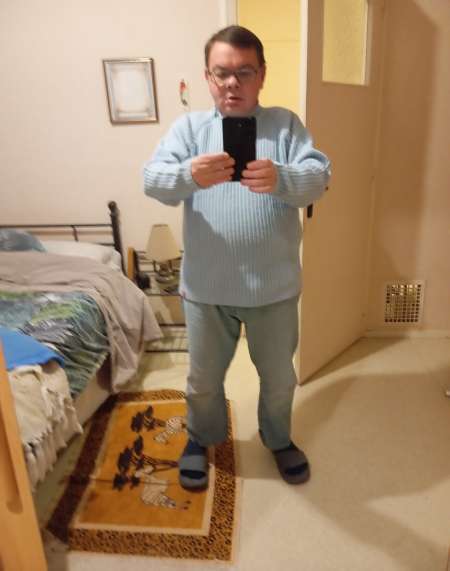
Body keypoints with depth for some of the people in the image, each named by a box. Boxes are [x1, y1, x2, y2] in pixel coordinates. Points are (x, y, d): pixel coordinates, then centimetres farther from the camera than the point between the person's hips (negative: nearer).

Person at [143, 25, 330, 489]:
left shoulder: (285, 123, 2)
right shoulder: (189, 126, 2)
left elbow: (318, 176, -13)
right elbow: (153, 180, -13)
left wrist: (280, 179, -36)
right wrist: (188, 175, -36)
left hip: (274, 286, 1)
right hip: (206, 287, 0)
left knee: (279, 377, 18)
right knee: (203, 378, 17)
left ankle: (278, 438, 47)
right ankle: (201, 438, 47)